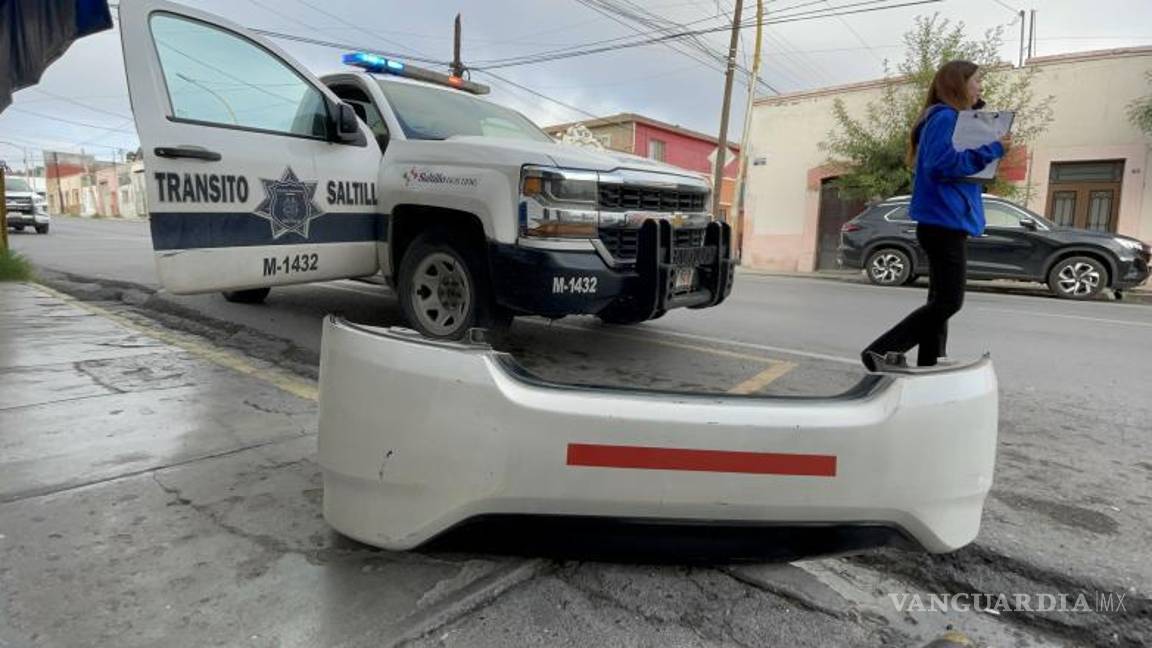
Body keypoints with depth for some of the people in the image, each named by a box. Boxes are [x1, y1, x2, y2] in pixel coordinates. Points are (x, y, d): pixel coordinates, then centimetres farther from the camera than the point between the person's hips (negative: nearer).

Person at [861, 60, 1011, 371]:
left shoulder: (952, 119, 21)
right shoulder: (945, 117, -9)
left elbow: (957, 161, 22)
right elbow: (940, 164, -22)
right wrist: (991, 150, -18)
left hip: (945, 222, 10)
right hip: (944, 221, -10)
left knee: (941, 300, 9)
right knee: (948, 301, -10)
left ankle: (928, 368, 12)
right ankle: (881, 350, -11)